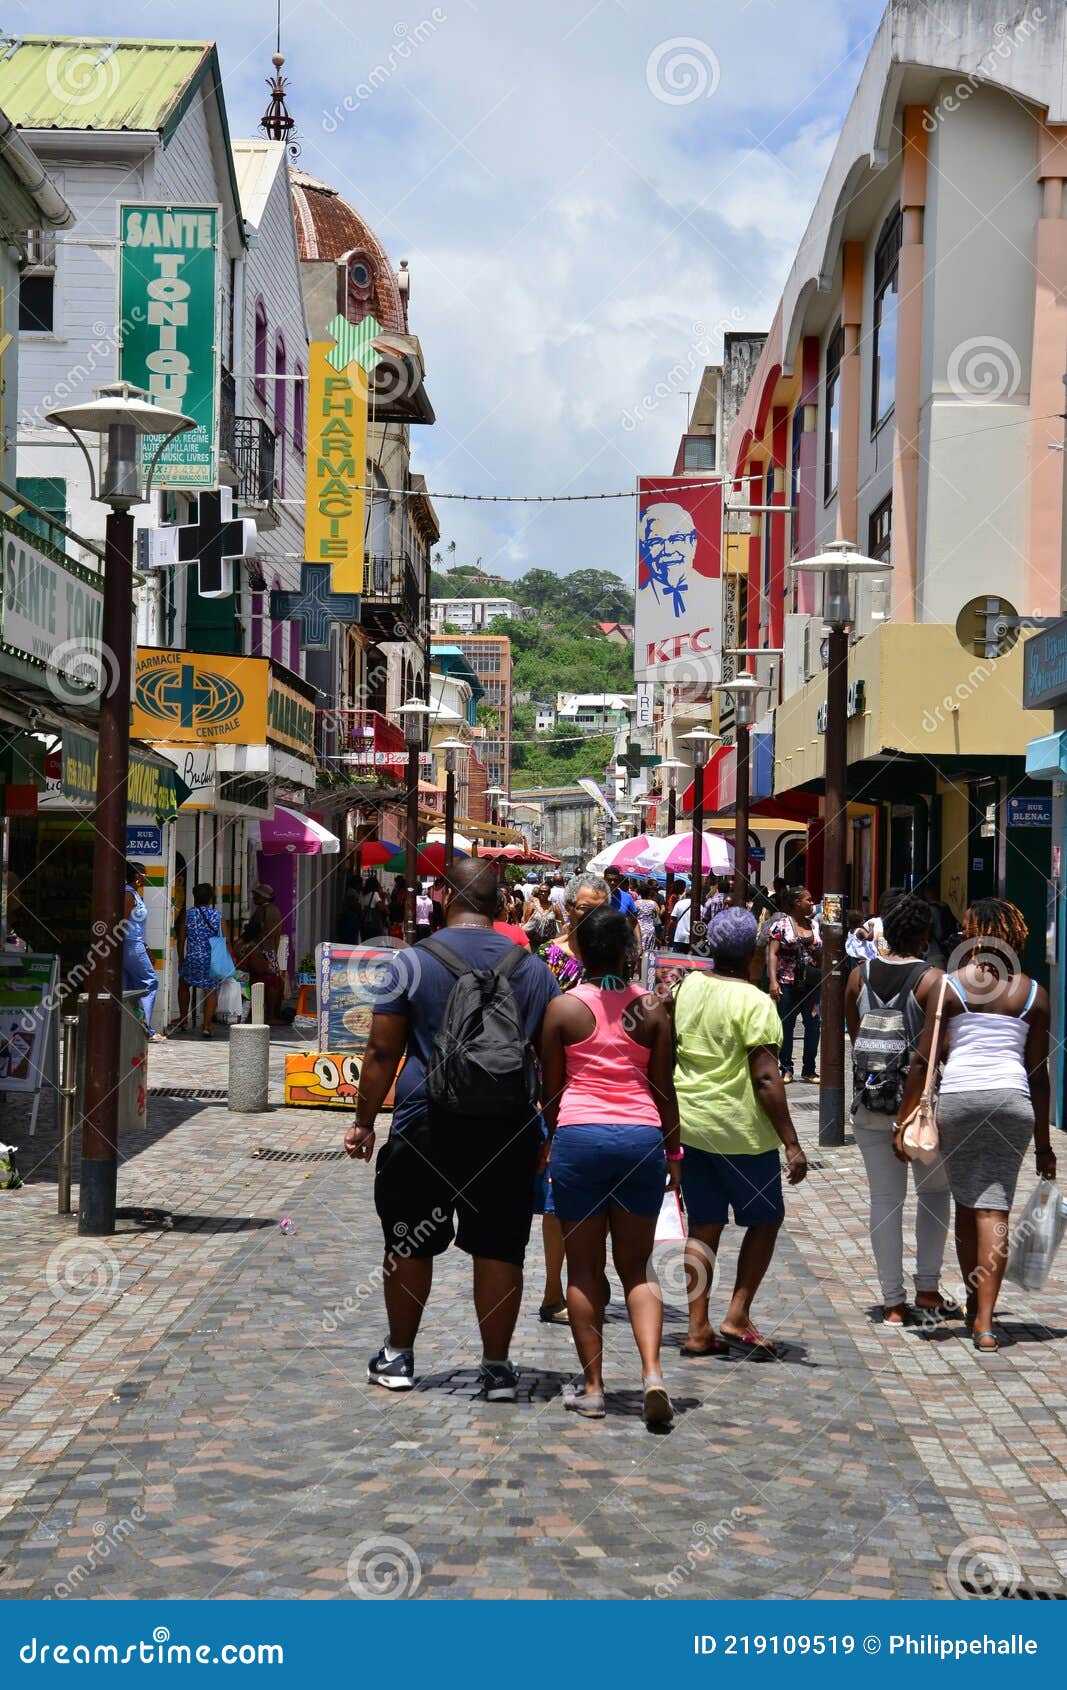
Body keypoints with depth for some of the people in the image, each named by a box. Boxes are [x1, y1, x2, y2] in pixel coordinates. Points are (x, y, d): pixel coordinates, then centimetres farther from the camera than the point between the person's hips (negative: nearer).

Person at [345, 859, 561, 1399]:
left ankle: (398, 1356, 21)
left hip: (426, 1126, -2)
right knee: (500, 1248, 6)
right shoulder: (532, 968, 6)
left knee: (410, 1244, 11)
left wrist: (364, 1121, 5)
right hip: (507, 1130, 2)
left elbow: (382, 1052, -4)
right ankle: (497, 1366, 10)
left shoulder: (414, 961, -4)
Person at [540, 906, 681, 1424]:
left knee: (584, 1268, 8)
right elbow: (664, 1088, 7)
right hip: (642, 1136, 2)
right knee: (636, 1267, 10)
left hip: (579, 1136, -2)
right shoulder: (651, 1008, 5)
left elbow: (551, 1089, 3)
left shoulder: (563, 1008, 0)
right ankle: (652, 1371, -8)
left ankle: (592, 1387, 9)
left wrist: (550, 1138, 19)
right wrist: (673, 1151, 16)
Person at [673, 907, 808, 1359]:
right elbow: (765, 1078, -19)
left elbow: (670, 1053, 13)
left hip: (688, 1123, 6)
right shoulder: (754, 1002, -16)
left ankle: (698, 1330, 12)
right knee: (765, 1219, 11)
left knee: (703, 1226, 12)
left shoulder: (687, 987, 3)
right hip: (739, 1129, -6)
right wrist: (792, 1143, -16)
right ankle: (737, 1318, 4)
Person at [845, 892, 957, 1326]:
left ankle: (893, 1302, 8)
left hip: (870, 1102, 3)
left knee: (884, 1199, 7)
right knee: (934, 1191, 15)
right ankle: (928, 1290, 12)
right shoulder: (933, 980, -13)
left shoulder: (860, 975, 1)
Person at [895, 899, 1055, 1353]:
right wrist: (1043, 1142, 16)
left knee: (966, 1206, 14)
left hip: (957, 1098, -1)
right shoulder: (1033, 993, 8)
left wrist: (904, 1119, 4)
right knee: (994, 1209, 0)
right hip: (1012, 1100, 1)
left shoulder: (949, 986, 2)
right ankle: (985, 1323, -7)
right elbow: (1038, 1072, 10)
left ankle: (975, 1307, 27)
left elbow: (924, 1058, -1)